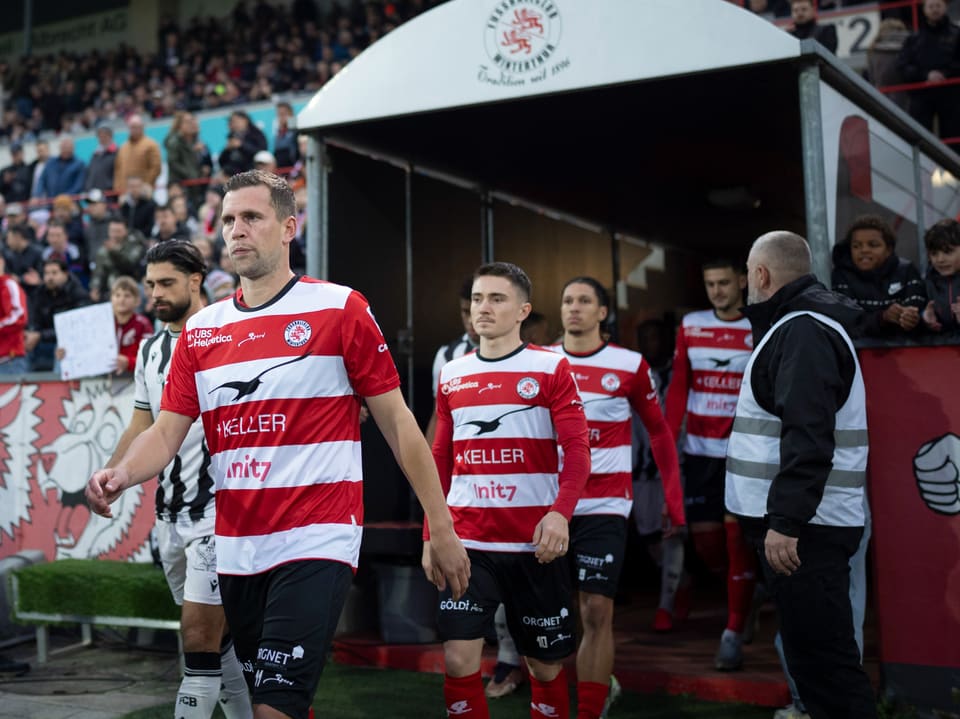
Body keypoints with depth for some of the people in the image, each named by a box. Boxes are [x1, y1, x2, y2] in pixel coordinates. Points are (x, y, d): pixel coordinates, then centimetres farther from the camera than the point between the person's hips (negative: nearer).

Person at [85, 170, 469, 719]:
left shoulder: (340, 309, -4)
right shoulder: (200, 329, 9)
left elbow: (397, 422, -3)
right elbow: (167, 431, 6)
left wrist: (443, 531, -4)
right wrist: (121, 474, -17)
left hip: (316, 543, -5)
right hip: (235, 548, 6)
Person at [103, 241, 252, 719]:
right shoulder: (149, 350, 12)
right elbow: (141, 426, 18)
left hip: (218, 509, -7)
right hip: (169, 513, 7)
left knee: (198, 636, -8)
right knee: (215, 637, 16)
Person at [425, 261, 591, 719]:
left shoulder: (551, 368, -2)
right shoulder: (451, 376, 9)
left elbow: (577, 450, -8)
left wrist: (560, 512, -24)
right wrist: (430, 535, 11)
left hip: (534, 544, -2)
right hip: (467, 544, 2)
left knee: (545, 666, 9)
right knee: (458, 660, -6)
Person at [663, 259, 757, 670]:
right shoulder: (691, 326, 7)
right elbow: (678, 387, 5)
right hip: (699, 450, 4)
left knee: (736, 536, -6)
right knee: (704, 539, 9)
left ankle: (734, 634, 2)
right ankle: (746, 593, 37)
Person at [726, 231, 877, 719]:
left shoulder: (803, 331, -13)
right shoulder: (797, 325, 18)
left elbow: (808, 439, -24)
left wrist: (786, 522, -26)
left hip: (804, 528, -10)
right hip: (794, 522, 10)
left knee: (823, 662, -8)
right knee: (813, 655, 15)